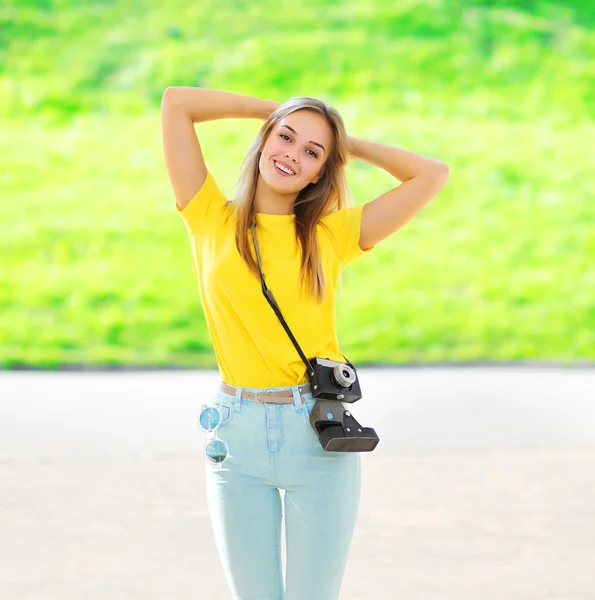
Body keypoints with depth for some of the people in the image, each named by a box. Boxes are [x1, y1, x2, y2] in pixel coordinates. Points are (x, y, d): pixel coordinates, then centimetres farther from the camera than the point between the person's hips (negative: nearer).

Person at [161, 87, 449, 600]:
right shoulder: (212, 220, 5)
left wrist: (350, 145, 12)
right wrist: (274, 111, 11)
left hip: (319, 436, 0)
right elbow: (176, 102, 3)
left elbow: (432, 176, 4)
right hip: (237, 440, 0)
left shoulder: (333, 234, 6)